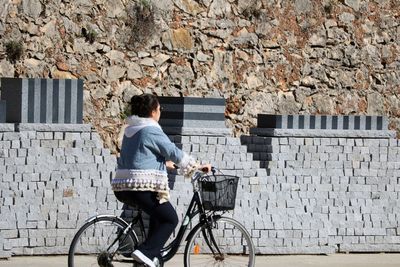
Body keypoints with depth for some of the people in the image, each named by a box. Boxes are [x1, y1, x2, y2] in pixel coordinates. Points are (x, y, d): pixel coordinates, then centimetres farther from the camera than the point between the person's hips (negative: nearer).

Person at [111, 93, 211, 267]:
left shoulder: (130, 130, 17)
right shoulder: (151, 131, -10)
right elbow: (174, 152, -10)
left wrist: (164, 162, 44)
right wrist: (196, 166, 1)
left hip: (121, 187, 9)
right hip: (142, 187, -9)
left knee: (158, 213, 28)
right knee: (170, 220, 4)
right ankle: (146, 252, -13)